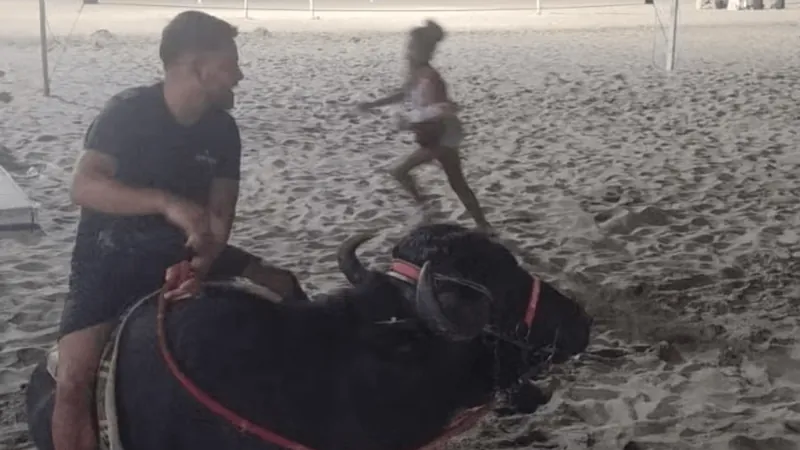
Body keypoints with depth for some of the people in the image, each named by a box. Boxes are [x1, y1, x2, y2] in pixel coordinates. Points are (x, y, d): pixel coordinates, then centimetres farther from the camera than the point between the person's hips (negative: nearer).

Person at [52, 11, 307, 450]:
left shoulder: (222, 128, -3)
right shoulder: (127, 110, -18)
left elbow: (221, 213, -6)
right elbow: (83, 186, -31)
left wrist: (203, 263, -27)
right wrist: (167, 202, -45)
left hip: (182, 252, 5)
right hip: (111, 258, -5)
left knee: (284, 290, -7)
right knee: (74, 381, -22)